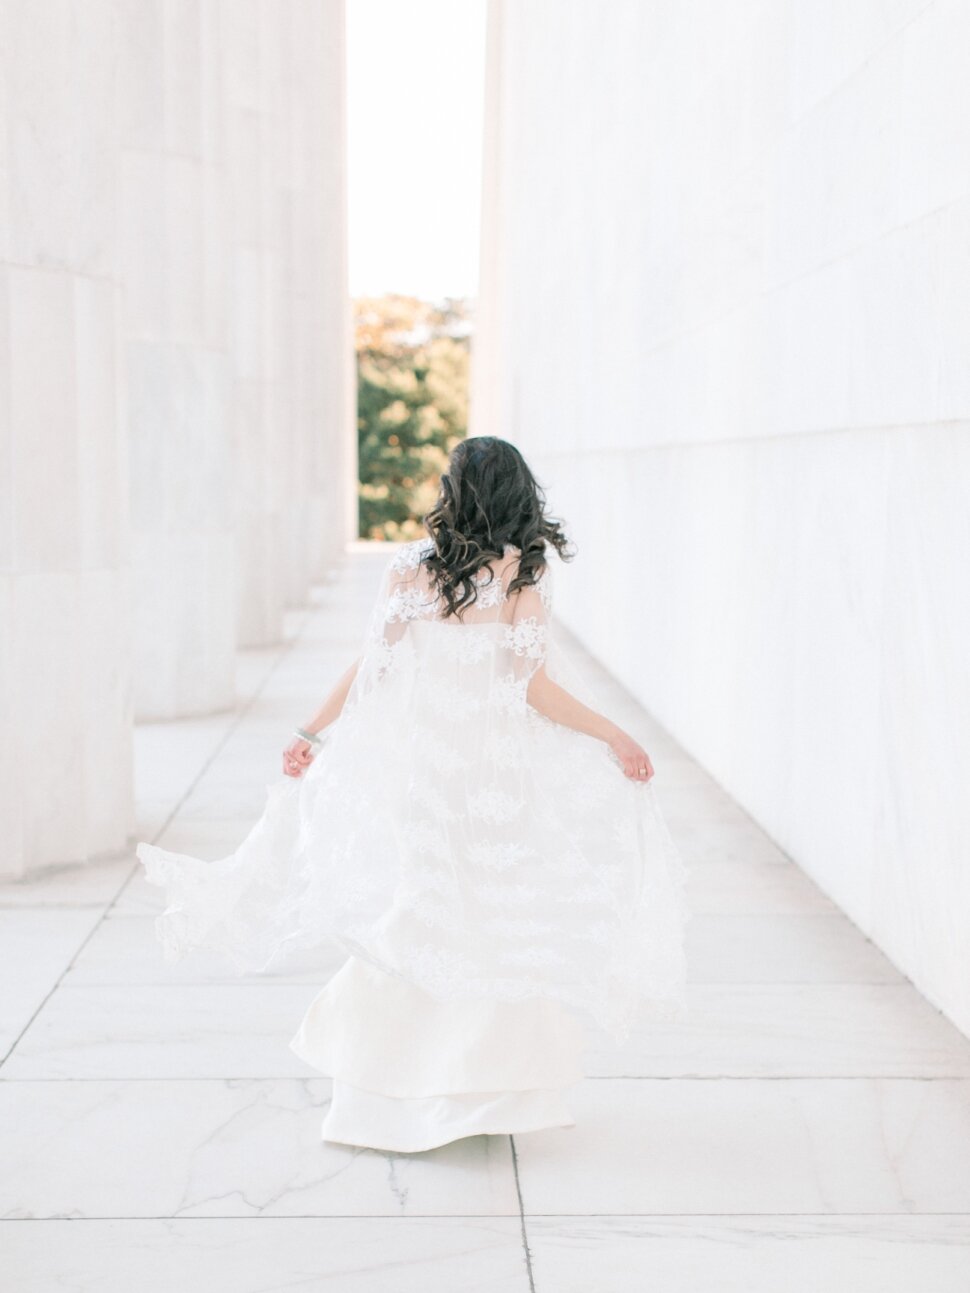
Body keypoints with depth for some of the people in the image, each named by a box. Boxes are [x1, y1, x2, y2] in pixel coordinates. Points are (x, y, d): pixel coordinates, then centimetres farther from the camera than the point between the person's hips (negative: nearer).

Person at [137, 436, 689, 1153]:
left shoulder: (411, 567, -1)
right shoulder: (521, 573, -8)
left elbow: (371, 667, -2)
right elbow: (534, 687, -11)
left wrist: (310, 734, 8)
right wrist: (613, 734, -3)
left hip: (411, 763, 3)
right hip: (496, 767, -2)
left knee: (405, 928, 14)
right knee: (500, 932, 10)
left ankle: (387, 1096, 22)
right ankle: (498, 1089, 17)